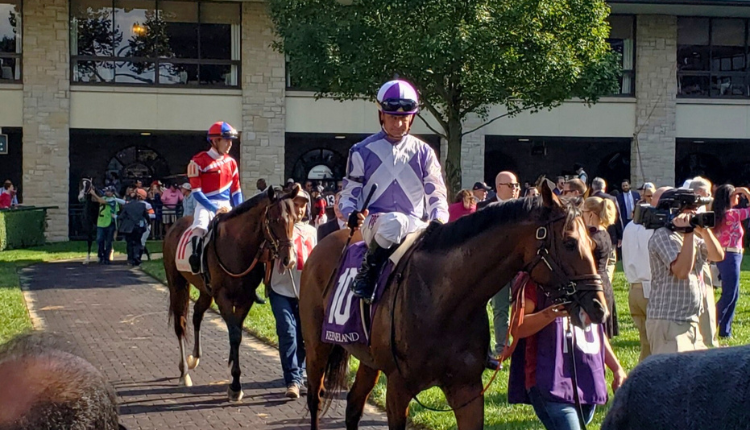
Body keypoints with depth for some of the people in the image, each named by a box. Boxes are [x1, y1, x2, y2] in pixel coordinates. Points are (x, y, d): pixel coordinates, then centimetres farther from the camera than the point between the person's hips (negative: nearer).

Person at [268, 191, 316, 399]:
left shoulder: (311, 231, 13)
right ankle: (292, 380, -11)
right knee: (288, 334, -12)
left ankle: (299, 376, 19)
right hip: (282, 290, -4)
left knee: (304, 336, 6)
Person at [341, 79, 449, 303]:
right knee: (395, 223, -38)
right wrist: (351, 214, -13)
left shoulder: (423, 152, 11)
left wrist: (439, 221, -10)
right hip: (373, 222, -3)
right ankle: (368, 272, -21)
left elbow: (436, 195, 10)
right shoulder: (363, 151, 6)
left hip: (413, 225, 3)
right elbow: (349, 193, 9)